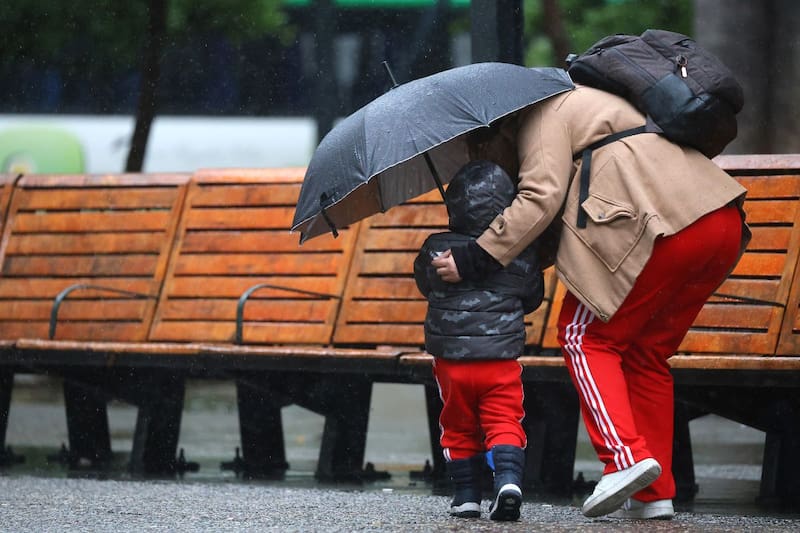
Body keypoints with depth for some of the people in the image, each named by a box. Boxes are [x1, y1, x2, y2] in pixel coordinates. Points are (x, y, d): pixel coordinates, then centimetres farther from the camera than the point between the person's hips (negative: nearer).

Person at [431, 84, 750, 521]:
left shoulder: (544, 111, 7)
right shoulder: (593, 103, 36)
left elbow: (541, 198, -8)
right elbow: (568, 214, 32)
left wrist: (476, 258, -6)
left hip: (666, 230, -9)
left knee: (585, 336, 3)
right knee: (646, 350, 17)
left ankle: (625, 455, -13)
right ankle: (654, 494, 14)